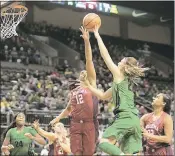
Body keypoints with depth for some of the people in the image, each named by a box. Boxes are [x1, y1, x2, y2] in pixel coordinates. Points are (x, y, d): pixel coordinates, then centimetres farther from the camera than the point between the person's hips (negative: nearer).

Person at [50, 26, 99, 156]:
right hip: (76, 124, 4)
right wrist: (58, 118, 25)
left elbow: (89, 60, -3)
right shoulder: (73, 90, 21)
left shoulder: (91, 82, 7)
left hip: (90, 123, -4)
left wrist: (86, 41, -11)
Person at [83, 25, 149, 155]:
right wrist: (88, 86, 30)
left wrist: (97, 35, 7)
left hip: (125, 117, -9)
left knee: (104, 142, -11)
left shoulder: (119, 75, 2)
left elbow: (106, 56, 1)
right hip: (134, 119, 9)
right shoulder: (125, 81, 24)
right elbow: (103, 96, 31)